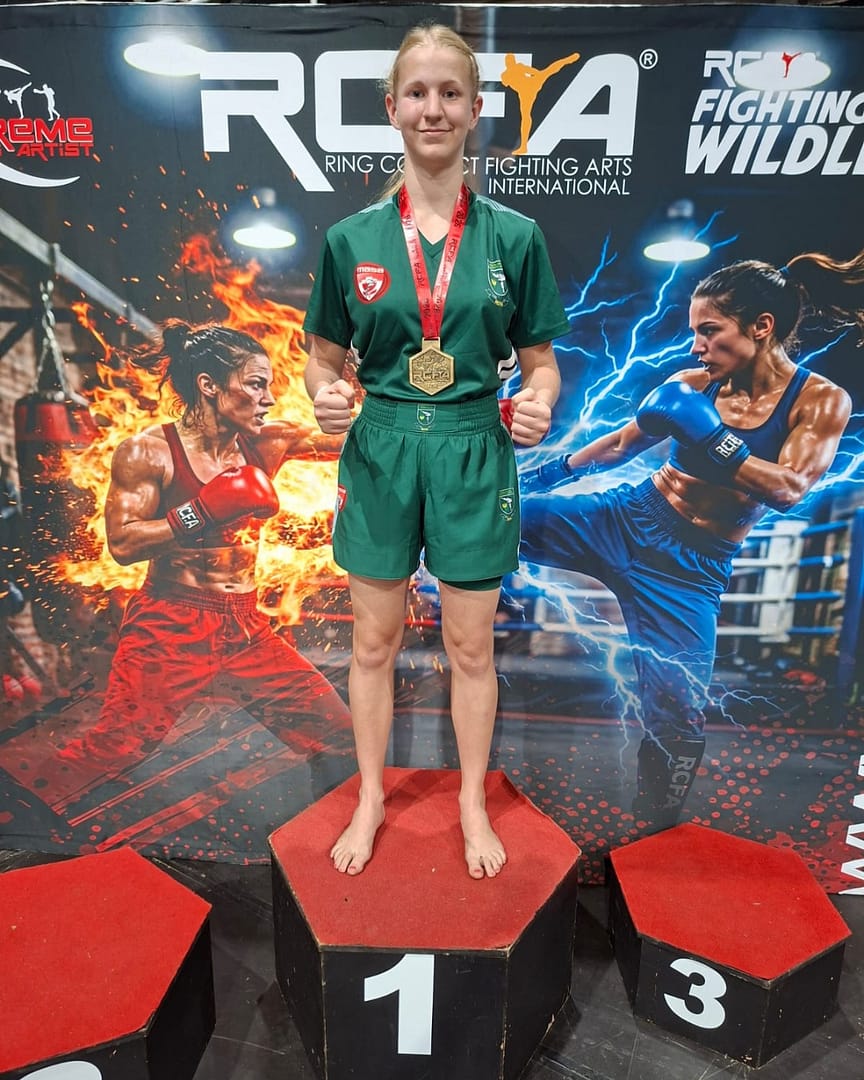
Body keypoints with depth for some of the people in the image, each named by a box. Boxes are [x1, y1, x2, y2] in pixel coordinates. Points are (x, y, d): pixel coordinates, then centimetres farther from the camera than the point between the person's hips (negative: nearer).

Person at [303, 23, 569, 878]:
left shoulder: (513, 237, 1)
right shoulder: (350, 239, 2)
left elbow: (539, 360, 5)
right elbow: (323, 359, 8)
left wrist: (539, 404, -16)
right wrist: (326, 399, -14)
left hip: (473, 452, 0)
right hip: (379, 450, 1)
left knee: (470, 647, 12)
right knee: (374, 642, 13)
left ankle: (472, 805, 37)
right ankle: (370, 799, 37)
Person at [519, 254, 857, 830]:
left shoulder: (821, 401, -5)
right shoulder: (694, 384, 1)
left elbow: (789, 490, -19)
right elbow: (622, 443, 13)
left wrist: (709, 436, -28)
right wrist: (552, 470, 17)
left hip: (690, 567, -2)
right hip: (626, 517, 3)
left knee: (676, 713, -5)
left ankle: (659, 833, 21)